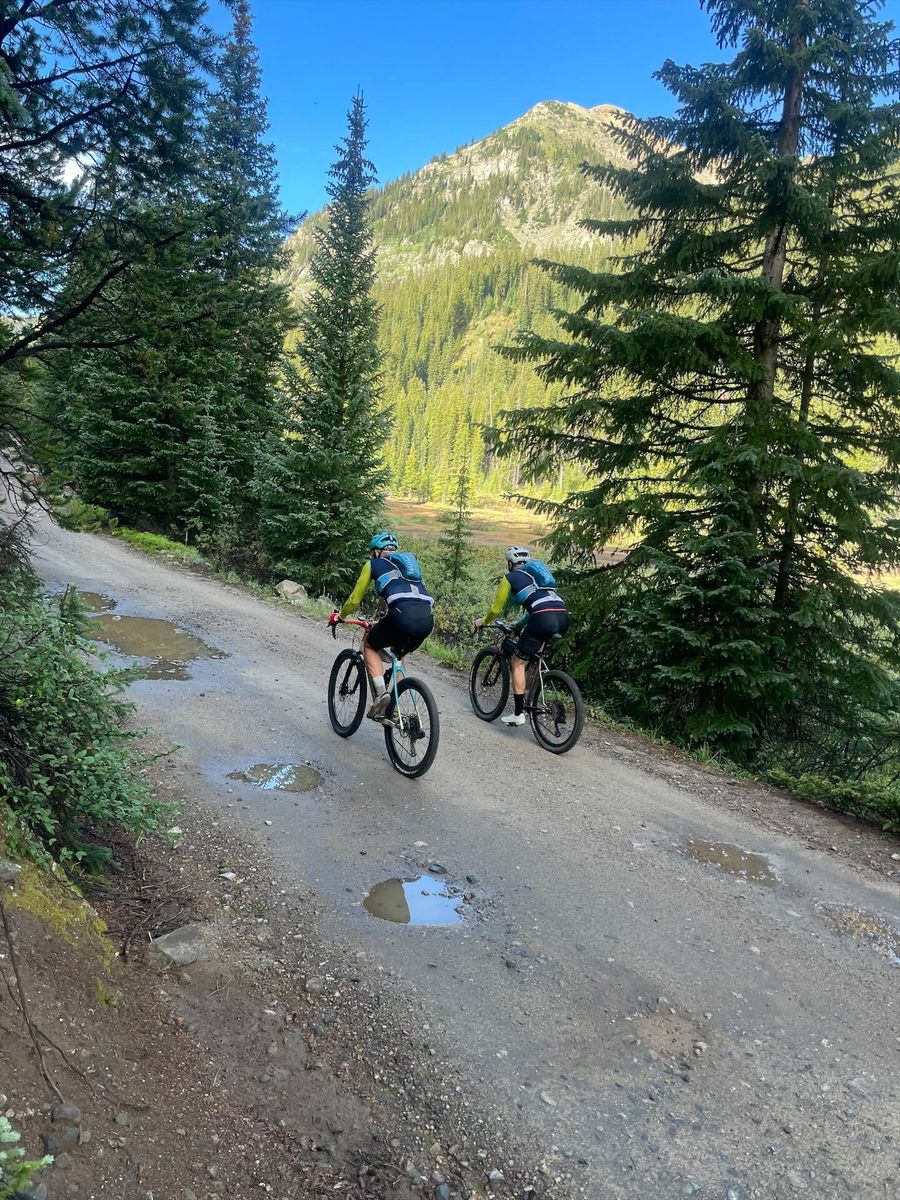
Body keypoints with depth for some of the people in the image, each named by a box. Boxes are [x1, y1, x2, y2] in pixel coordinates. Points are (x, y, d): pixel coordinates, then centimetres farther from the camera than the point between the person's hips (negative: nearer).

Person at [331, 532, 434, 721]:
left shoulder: (373, 564, 21)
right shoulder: (410, 561, 35)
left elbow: (355, 599, 24)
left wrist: (340, 616, 44)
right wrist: (385, 619, 57)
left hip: (402, 615, -5)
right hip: (427, 618, 5)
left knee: (369, 645, 22)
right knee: (398, 656, 31)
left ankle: (381, 692, 2)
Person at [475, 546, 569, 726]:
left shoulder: (510, 578, 15)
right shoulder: (535, 573, 33)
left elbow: (496, 609, 18)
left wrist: (482, 621, 37)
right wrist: (521, 624, 55)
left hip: (543, 619, -7)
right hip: (563, 616, 7)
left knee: (518, 663, 8)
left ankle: (518, 714, 6)